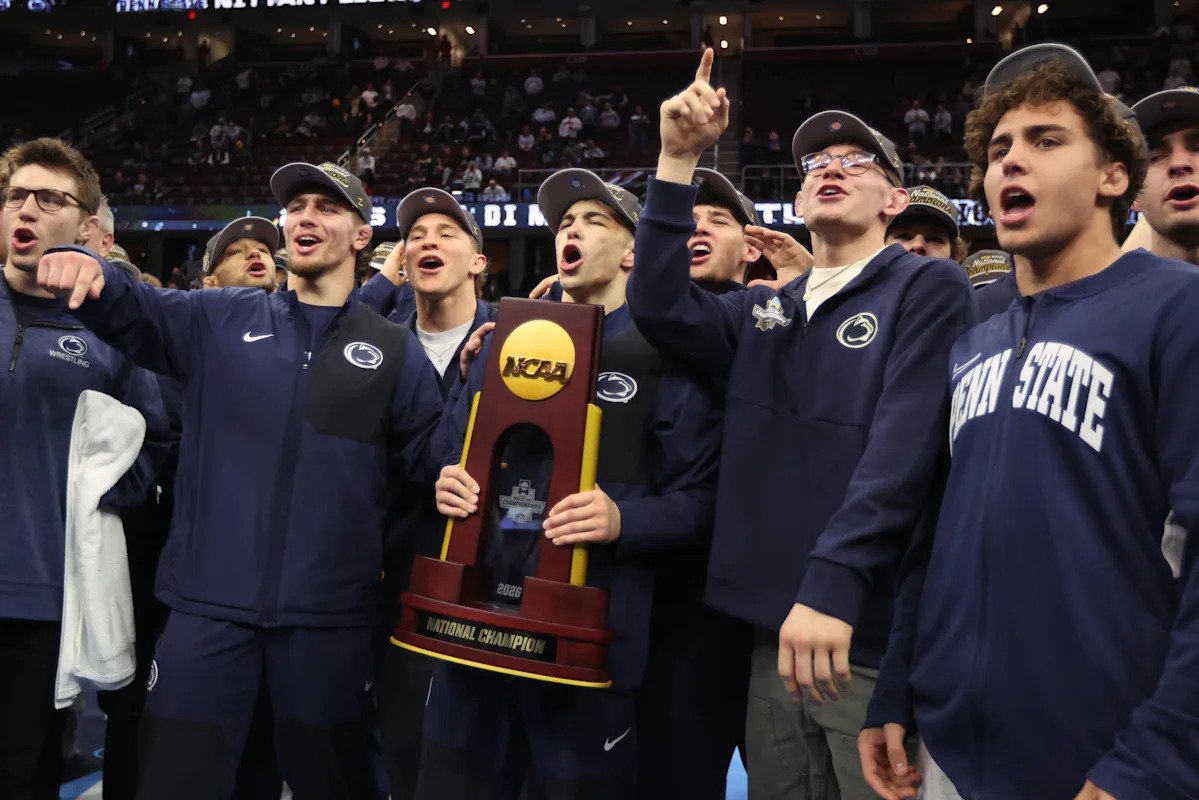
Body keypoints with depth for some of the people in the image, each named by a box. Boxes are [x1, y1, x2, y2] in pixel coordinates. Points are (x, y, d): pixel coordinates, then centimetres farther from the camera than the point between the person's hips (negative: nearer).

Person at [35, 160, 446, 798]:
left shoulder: (394, 350, 5)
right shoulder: (220, 320, 9)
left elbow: (434, 461, 3)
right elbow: (133, 310, -3)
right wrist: (87, 270, -22)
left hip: (329, 613, 0)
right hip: (209, 602, 1)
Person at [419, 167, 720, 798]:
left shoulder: (661, 352, -2)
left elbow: (698, 500, -5)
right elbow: (455, 449, 20)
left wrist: (624, 520, -22)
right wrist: (447, 483, -2)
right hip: (475, 616, 5)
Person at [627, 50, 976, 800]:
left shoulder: (928, 288, -3)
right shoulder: (764, 312, 14)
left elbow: (903, 447, -15)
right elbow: (661, 308, -3)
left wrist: (833, 585, -25)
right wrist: (679, 159, -7)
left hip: (876, 635, -5)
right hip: (774, 628, 6)